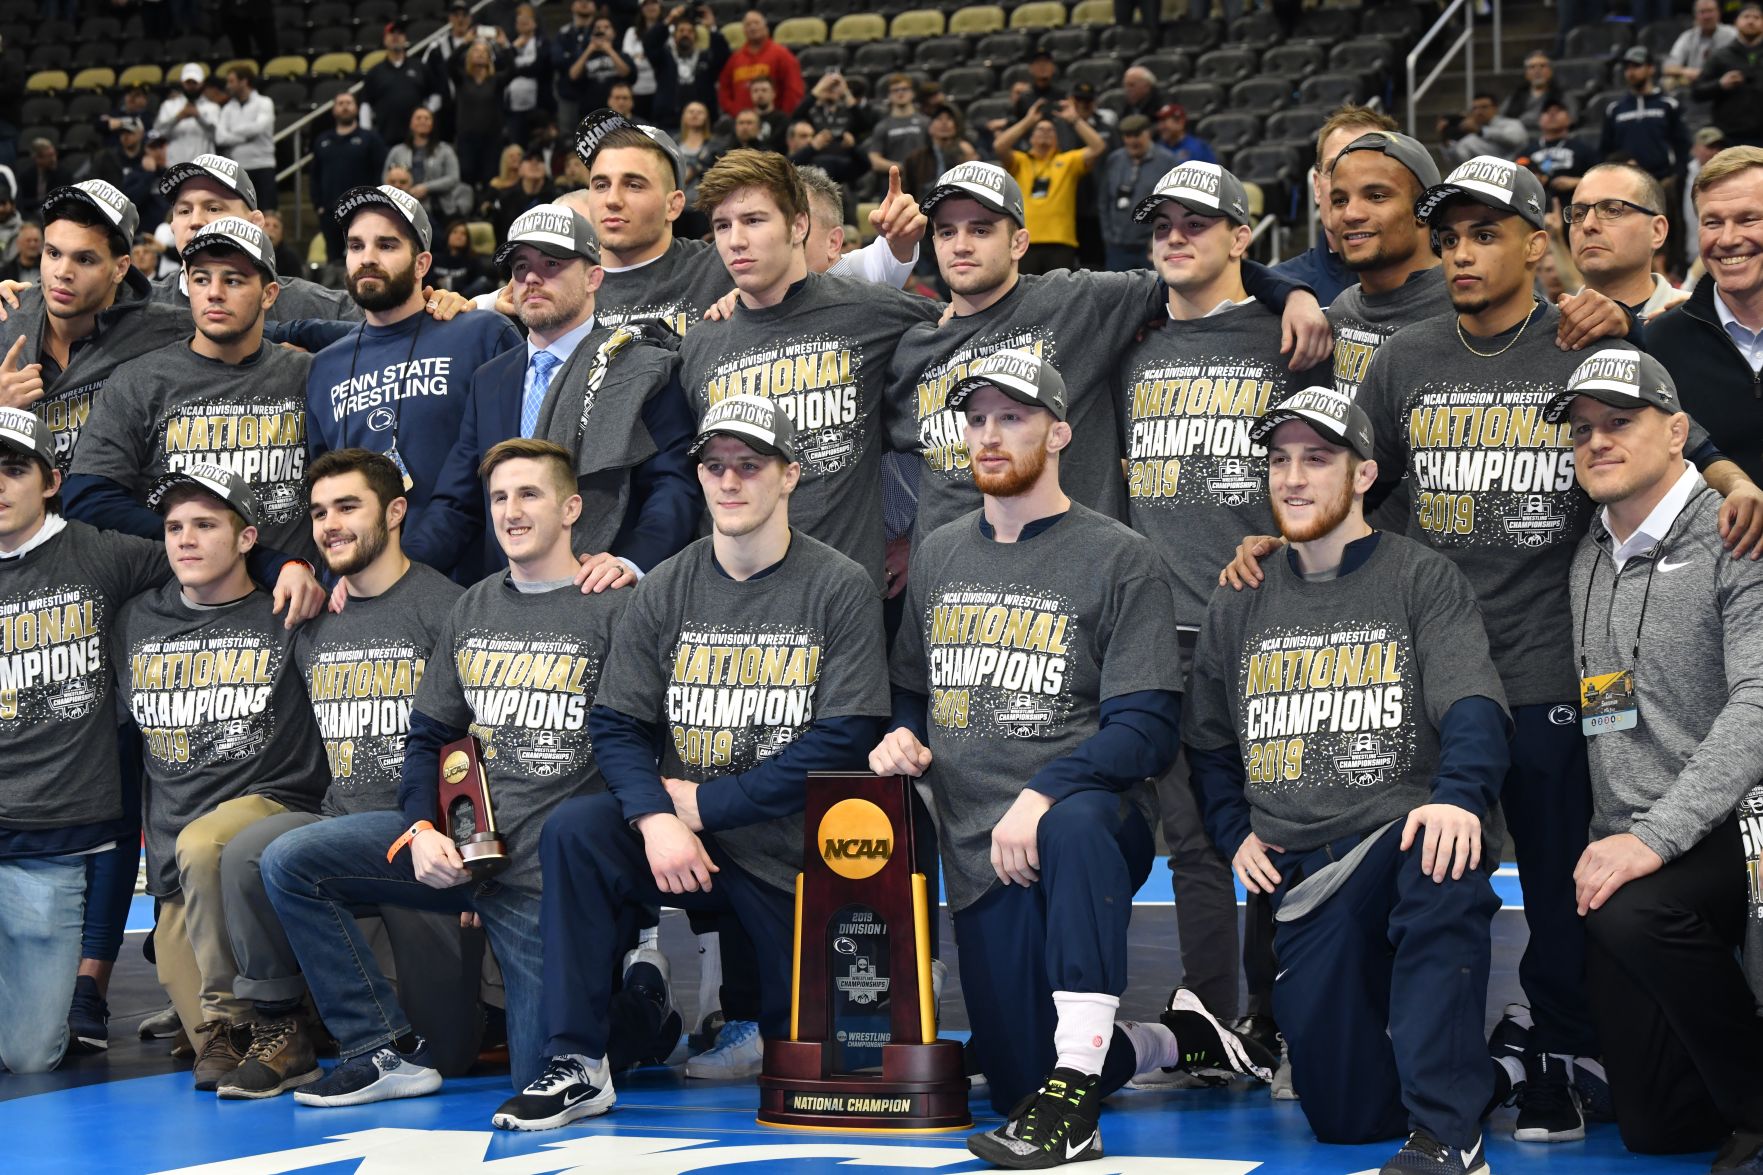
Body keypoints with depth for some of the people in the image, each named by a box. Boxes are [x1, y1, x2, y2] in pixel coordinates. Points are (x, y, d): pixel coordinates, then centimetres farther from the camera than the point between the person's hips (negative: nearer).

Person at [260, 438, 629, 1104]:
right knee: (290, 863, -13)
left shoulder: (612, 610, -4)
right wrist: (421, 831, -4)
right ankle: (389, 1051, -9)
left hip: (549, 872, -5)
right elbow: (428, 736, 15)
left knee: (541, 1083, -9)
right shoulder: (472, 610, 14)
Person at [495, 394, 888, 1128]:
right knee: (573, 832, -26)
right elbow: (617, 725, 1)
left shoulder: (839, 590, -6)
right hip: (690, 840, 2)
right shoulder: (666, 591, 5)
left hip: (797, 854, -2)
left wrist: (704, 803, -15)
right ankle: (579, 1065, -21)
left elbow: (842, 743, -13)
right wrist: (655, 816, -20)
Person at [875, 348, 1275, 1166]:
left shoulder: (1119, 560, -3)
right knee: (1015, 1082, -1)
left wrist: (1042, 796, -25)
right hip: (979, 854, 5)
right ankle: (1179, 1038, 29)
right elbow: (909, 689, 25)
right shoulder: (937, 556, 14)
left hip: (1094, 824, -5)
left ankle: (1074, 1099, -41)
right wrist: (903, 737, 1)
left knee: (1075, 825, -43)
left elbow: (1147, 728, -12)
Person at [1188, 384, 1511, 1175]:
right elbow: (1206, 743, 26)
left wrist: (1459, 796, -31)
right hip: (1303, 881, 4)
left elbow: (1473, 707, -12)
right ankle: (1469, 1072, 30)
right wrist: (1236, 834, 10)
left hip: (1404, 841, -4)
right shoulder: (1238, 605, 16)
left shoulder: (1423, 580, 3)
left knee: (1442, 866, -43)